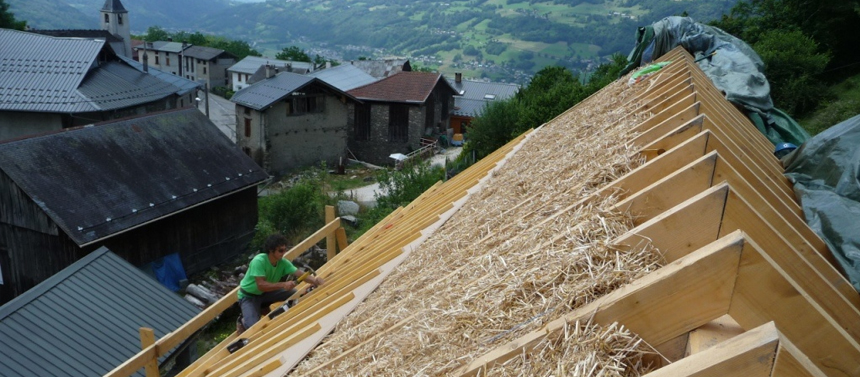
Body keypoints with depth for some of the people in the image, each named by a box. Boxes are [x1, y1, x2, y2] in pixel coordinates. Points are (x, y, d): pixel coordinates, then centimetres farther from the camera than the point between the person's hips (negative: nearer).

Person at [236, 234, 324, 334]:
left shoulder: (283, 262, -12)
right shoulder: (258, 261, -30)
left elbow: (299, 273, -21)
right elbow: (261, 285, -37)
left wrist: (314, 280, -40)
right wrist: (283, 284, -45)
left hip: (265, 293, 7)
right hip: (248, 296, -6)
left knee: (293, 293, -9)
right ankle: (243, 321, 11)